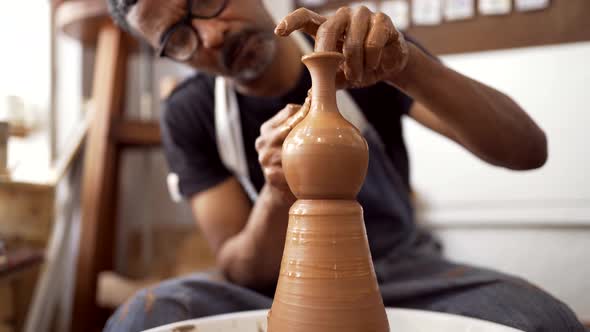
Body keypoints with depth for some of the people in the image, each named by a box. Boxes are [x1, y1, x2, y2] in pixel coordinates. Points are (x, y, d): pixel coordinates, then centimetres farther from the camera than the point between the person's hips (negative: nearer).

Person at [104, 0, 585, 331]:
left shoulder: (364, 54, -9)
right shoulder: (189, 116, -7)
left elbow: (528, 149, -18)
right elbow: (242, 271, -11)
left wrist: (407, 64, -35)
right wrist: (278, 195, -32)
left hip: (402, 272, 1)